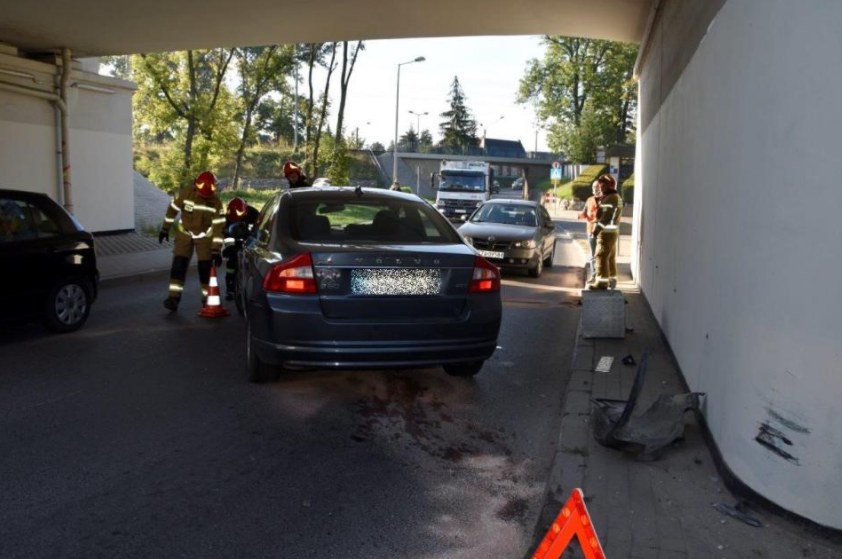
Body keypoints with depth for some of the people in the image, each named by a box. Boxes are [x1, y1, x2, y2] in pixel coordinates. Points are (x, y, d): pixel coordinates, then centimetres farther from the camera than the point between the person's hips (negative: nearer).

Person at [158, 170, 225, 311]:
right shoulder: (185, 193, -19)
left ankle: (207, 296, 11)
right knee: (179, 264, -9)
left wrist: (216, 251, -21)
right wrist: (165, 229, 4)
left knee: (205, 267, -5)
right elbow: (172, 209, -3)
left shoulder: (216, 202, -20)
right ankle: (174, 297, -7)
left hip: (205, 236, -1)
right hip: (184, 233, 1)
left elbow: (218, 227, -19)